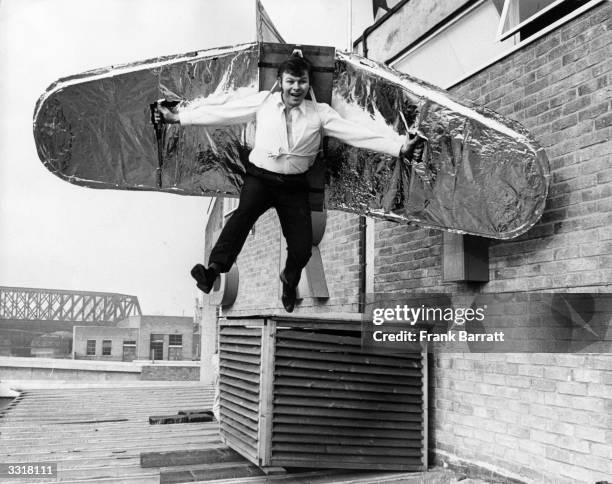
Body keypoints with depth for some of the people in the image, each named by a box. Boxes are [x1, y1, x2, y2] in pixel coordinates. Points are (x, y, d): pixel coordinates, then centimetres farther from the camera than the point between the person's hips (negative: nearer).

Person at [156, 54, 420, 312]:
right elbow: (222, 111, 3)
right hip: (260, 177, -1)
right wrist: (178, 116, 0)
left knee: (302, 247, -5)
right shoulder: (263, 101, 4)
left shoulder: (320, 113, 3)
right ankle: (213, 270, -44)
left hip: (294, 185, 1)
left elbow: (356, 133, -4)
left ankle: (289, 281, 29)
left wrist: (398, 146, -13)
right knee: (244, 214, -31)